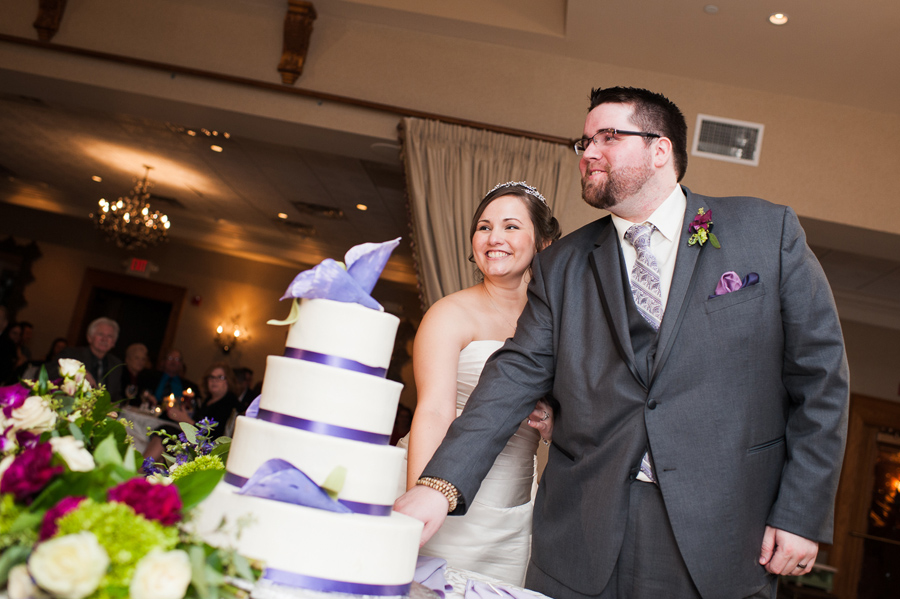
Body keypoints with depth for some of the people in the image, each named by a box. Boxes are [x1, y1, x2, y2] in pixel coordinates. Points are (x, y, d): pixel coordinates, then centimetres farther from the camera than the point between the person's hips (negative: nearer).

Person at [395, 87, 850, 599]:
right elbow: (518, 374, -3)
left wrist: (803, 513, -4)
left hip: (720, 537, -1)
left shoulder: (768, 231, 1)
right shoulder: (561, 265, 6)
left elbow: (820, 374, 1)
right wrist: (442, 484, -16)